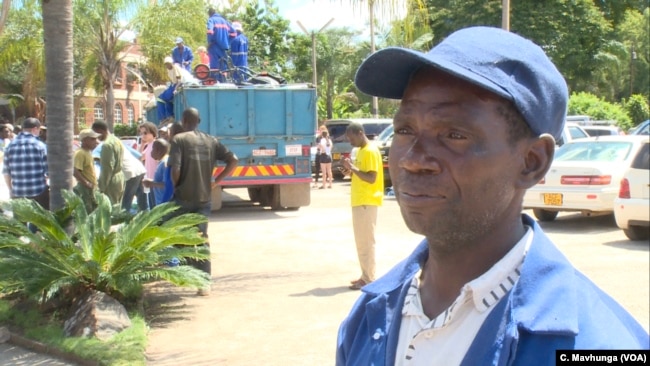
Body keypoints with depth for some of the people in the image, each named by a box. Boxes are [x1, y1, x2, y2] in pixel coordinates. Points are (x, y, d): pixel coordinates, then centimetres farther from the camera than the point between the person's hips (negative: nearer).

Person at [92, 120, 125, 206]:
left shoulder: (107, 145, -16)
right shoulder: (117, 141, 13)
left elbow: (107, 168, -19)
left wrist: (102, 187, -17)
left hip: (112, 182, -10)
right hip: (120, 179, 10)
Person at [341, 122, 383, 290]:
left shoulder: (370, 152, -14)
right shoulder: (361, 151, 16)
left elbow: (371, 178, -21)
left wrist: (352, 168, -20)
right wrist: (351, 171, 5)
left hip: (367, 202, -10)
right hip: (359, 201, 10)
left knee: (366, 241, -7)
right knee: (361, 241, 13)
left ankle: (369, 279, -2)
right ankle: (365, 276, 20)